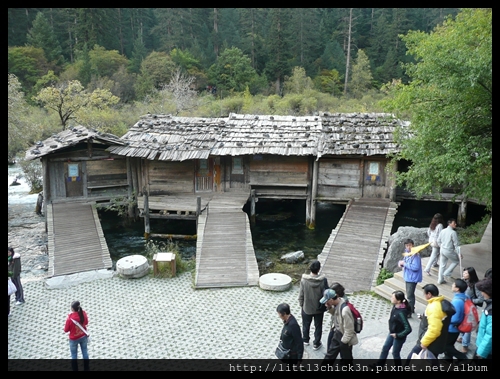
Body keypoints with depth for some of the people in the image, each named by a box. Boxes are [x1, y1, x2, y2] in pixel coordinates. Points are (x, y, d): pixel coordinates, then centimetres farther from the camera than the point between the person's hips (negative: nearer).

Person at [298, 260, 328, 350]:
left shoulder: (304, 280, -22)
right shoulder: (323, 280, -22)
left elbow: (301, 295, -12)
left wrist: (301, 305, 5)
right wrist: (325, 305, 6)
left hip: (307, 308, 0)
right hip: (319, 308, 0)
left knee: (306, 325, 24)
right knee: (318, 326, 21)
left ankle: (305, 340, 44)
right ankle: (316, 344, 34)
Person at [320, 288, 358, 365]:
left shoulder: (345, 310, -37)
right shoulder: (337, 303, -11)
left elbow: (349, 330, -27)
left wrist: (343, 342, -15)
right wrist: (330, 308, -11)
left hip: (345, 338, -8)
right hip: (337, 334, 8)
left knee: (346, 359, 16)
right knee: (330, 353, 25)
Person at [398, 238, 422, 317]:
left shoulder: (415, 255, -23)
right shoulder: (407, 253, 5)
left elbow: (416, 267, -29)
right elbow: (405, 262, 15)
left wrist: (405, 263, -24)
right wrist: (401, 263, -8)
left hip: (412, 278, -9)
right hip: (407, 277, 9)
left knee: (409, 296, -5)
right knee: (410, 294, 23)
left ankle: (409, 313, 4)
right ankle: (411, 308, 39)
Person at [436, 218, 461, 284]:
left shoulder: (443, 231, 5)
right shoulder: (453, 232, -16)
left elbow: (438, 241, 12)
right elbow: (456, 244, -14)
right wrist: (459, 253, -9)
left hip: (442, 250, 7)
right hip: (449, 251, -6)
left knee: (442, 265, 14)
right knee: (456, 261, 18)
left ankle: (440, 280, 20)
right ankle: (446, 273, 10)